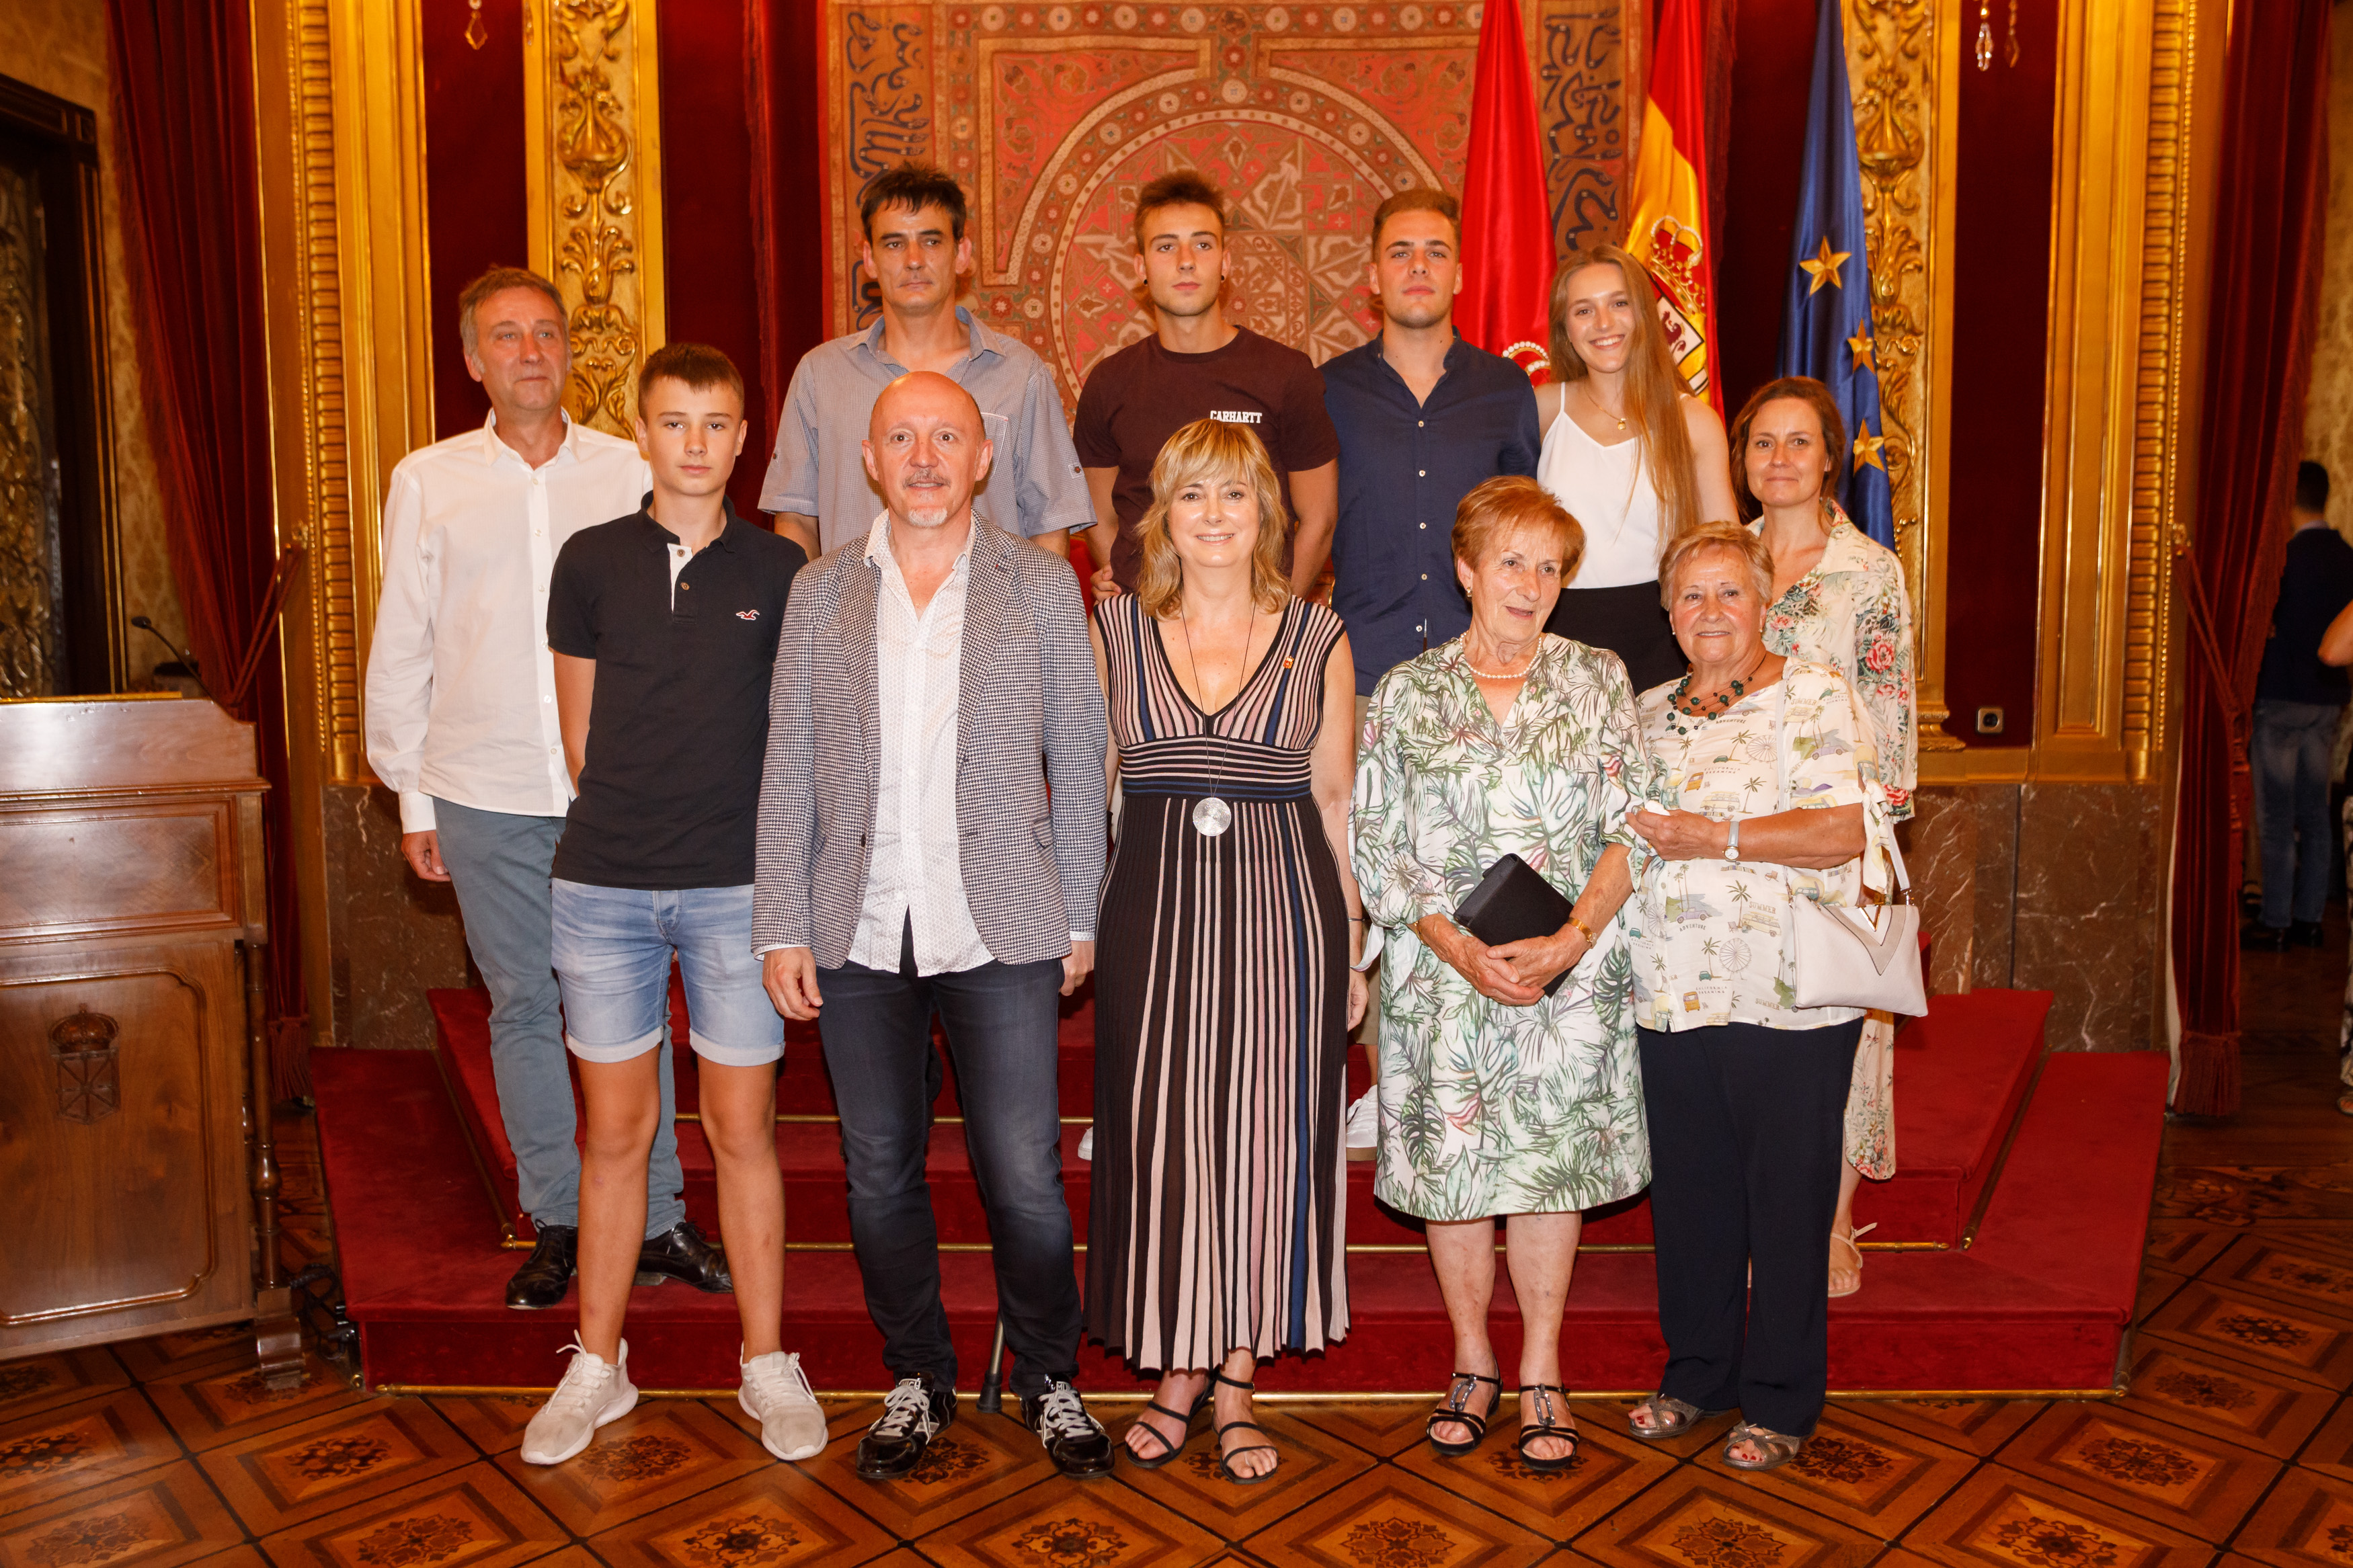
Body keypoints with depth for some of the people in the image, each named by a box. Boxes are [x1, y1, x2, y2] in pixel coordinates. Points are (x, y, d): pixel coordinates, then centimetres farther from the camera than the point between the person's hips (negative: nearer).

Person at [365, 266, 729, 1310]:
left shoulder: (628, 471, 4)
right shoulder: (427, 482, 6)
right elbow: (402, 649, 9)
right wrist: (412, 797, 7)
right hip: (486, 794, 1)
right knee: (523, 1006, 9)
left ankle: (658, 1221, 16)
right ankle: (556, 1223, 23)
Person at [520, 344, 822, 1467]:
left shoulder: (779, 570, 2)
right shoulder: (591, 561, 5)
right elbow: (579, 731, 10)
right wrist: (634, 826, 8)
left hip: (736, 886, -1)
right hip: (604, 884, 1)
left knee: (743, 1130, 6)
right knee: (614, 1132, 10)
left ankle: (767, 1363, 21)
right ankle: (598, 1365, 26)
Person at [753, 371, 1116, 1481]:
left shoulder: (1040, 585, 4)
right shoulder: (822, 594, 8)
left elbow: (1077, 757, 4)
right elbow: (788, 770, 7)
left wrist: (1081, 919, 1)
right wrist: (781, 928, 2)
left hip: (1000, 930, -2)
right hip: (860, 934, 2)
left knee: (1024, 1177, 1)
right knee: (880, 1174, 12)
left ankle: (1050, 1379, 25)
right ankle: (916, 1381, 31)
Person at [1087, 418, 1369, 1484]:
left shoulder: (1317, 639, 5)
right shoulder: (1114, 631, 6)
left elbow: (1336, 800, 8)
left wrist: (1353, 946, 6)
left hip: (1283, 912, 0)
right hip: (1152, 909, 1)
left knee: (1267, 1138, 4)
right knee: (1160, 1137, 3)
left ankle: (1237, 1381, 20)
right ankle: (1178, 1370, 23)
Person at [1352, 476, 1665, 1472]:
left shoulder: (1598, 681, 5)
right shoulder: (1407, 694, 4)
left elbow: (1634, 829, 0)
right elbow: (1375, 847, 0)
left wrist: (1572, 939, -14)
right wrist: (1462, 948, -13)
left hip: (1571, 970, 0)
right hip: (1441, 971, 0)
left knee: (1551, 1158, 5)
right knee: (1449, 1162, 6)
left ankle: (1542, 1373, 21)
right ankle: (1473, 1365, 25)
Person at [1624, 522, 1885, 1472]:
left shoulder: (1814, 695, -2)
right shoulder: (1650, 711, 14)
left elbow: (1842, 831, -13)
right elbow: (1625, 830, 22)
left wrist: (1716, 836, -17)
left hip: (1787, 1000, -5)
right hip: (1672, 994, 5)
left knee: (1787, 1196, 5)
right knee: (1688, 1188, 13)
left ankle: (1781, 1400, 21)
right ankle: (1697, 1370, 30)